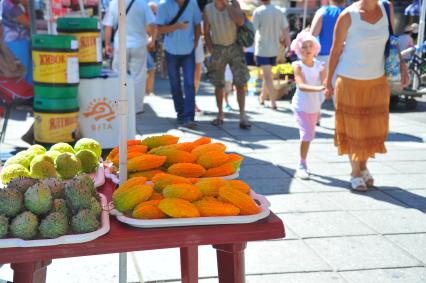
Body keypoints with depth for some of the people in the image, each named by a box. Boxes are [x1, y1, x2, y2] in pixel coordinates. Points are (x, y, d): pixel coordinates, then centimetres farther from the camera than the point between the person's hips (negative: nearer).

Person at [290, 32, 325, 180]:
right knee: (307, 134, -15)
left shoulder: (320, 66, -3)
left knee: (309, 135, 15)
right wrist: (318, 88, -41)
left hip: (315, 106, 5)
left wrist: (327, 88, -39)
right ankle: (302, 165, -3)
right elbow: (301, 85, -26)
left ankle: (303, 163, 33)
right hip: (301, 106, -5)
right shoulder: (298, 65, -13)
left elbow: (325, 83, -15)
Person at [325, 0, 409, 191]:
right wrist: (329, 81, -4)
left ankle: (364, 166, 35)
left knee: (373, 127, 13)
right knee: (353, 128, 7)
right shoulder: (348, 16, -14)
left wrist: (402, 66, 3)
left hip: (377, 81, 4)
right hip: (350, 82, -4)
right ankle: (355, 173, 23)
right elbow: (336, 50, -7)